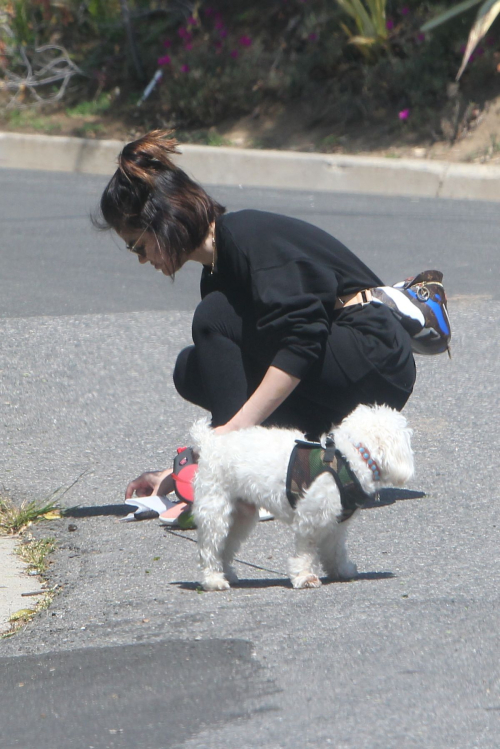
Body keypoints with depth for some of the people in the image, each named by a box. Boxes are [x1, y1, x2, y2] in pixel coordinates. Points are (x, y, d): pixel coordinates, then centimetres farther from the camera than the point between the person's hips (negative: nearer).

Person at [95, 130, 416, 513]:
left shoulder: (245, 234, -16)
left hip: (378, 358, -10)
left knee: (217, 317, -16)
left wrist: (236, 426, -29)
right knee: (192, 371, 4)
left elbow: (302, 339, -27)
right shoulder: (216, 274, 13)